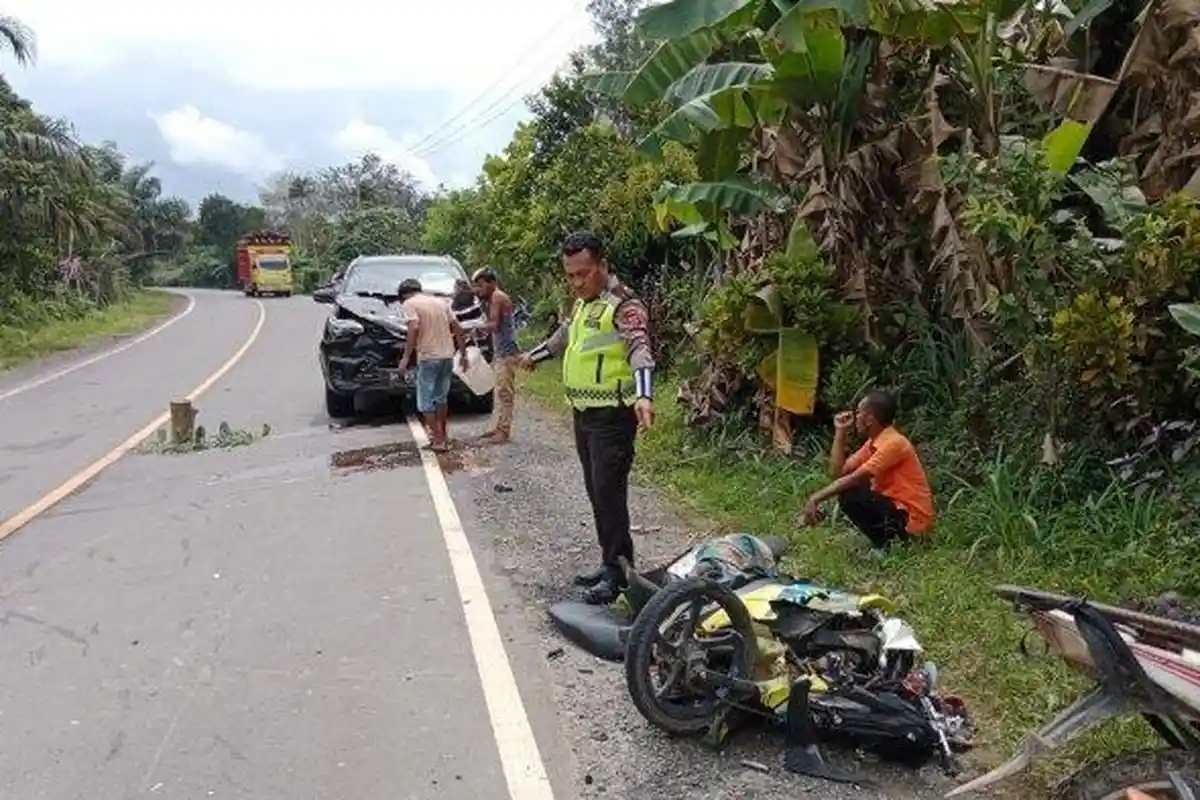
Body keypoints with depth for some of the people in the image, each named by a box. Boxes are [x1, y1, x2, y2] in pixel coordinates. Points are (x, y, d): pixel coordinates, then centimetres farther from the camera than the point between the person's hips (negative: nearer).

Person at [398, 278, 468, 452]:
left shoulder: (409, 304, -2)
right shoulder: (440, 302, 16)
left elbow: (414, 328, -18)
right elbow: (458, 329, 12)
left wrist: (406, 356, -15)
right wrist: (463, 354, 16)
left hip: (428, 358, -6)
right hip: (448, 356, 6)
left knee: (426, 402, 3)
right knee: (442, 397, 20)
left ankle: (439, 441, 0)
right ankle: (442, 435, 28)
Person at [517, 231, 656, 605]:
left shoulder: (624, 305, -15)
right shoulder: (583, 303, 13)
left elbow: (640, 349, -31)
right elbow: (566, 334, 34)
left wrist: (644, 396, -49)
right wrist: (535, 355, 49)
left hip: (612, 416, -9)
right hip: (584, 414, 9)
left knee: (609, 493, -7)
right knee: (595, 492, 13)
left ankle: (618, 573, 3)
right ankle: (610, 564, 23)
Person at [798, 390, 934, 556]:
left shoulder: (893, 443, -20)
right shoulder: (874, 442, 8)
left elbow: (854, 478, -25)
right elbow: (838, 472, 4)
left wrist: (816, 499, -24)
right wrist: (840, 432, 2)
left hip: (911, 519, -9)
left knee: (849, 496, -22)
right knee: (845, 487, 12)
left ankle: (885, 543, -7)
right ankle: (887, 537, 8)